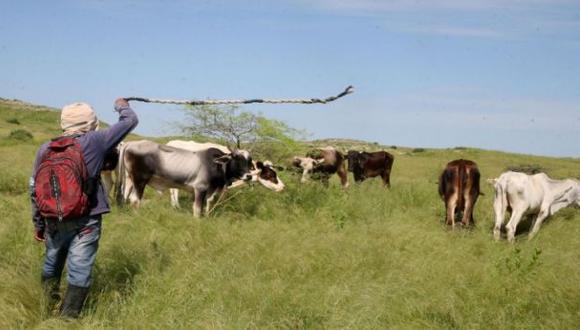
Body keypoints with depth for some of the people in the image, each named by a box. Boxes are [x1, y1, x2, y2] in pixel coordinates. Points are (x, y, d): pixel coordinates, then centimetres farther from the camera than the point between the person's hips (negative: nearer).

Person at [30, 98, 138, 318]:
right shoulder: (95, 142, -7)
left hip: (54, 221, 5)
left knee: (51, 268, 22)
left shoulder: (45, 149, 3)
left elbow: (35, 189, 7)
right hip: (86, 222, -4)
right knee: (79, 274, 0)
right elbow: (130, 121, 4)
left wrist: (38, 223, 18)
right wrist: (122, 106, 26)